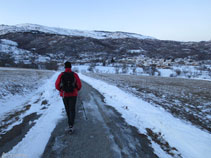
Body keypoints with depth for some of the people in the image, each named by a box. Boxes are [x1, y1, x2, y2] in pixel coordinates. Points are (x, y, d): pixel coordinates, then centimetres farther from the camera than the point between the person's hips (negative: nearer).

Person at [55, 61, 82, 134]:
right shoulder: (74, 74, -10)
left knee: (67, 109, 22)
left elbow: (57, 85, -7)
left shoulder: (61, 75, -7)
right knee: (72, 110, 4)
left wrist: (61, 90, 13)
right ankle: (71, 126, -9)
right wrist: (76, 90, 12)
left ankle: (70, 122, 39)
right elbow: (79, 84, -10)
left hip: (64, 94, 2)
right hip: (73, 94, -2)